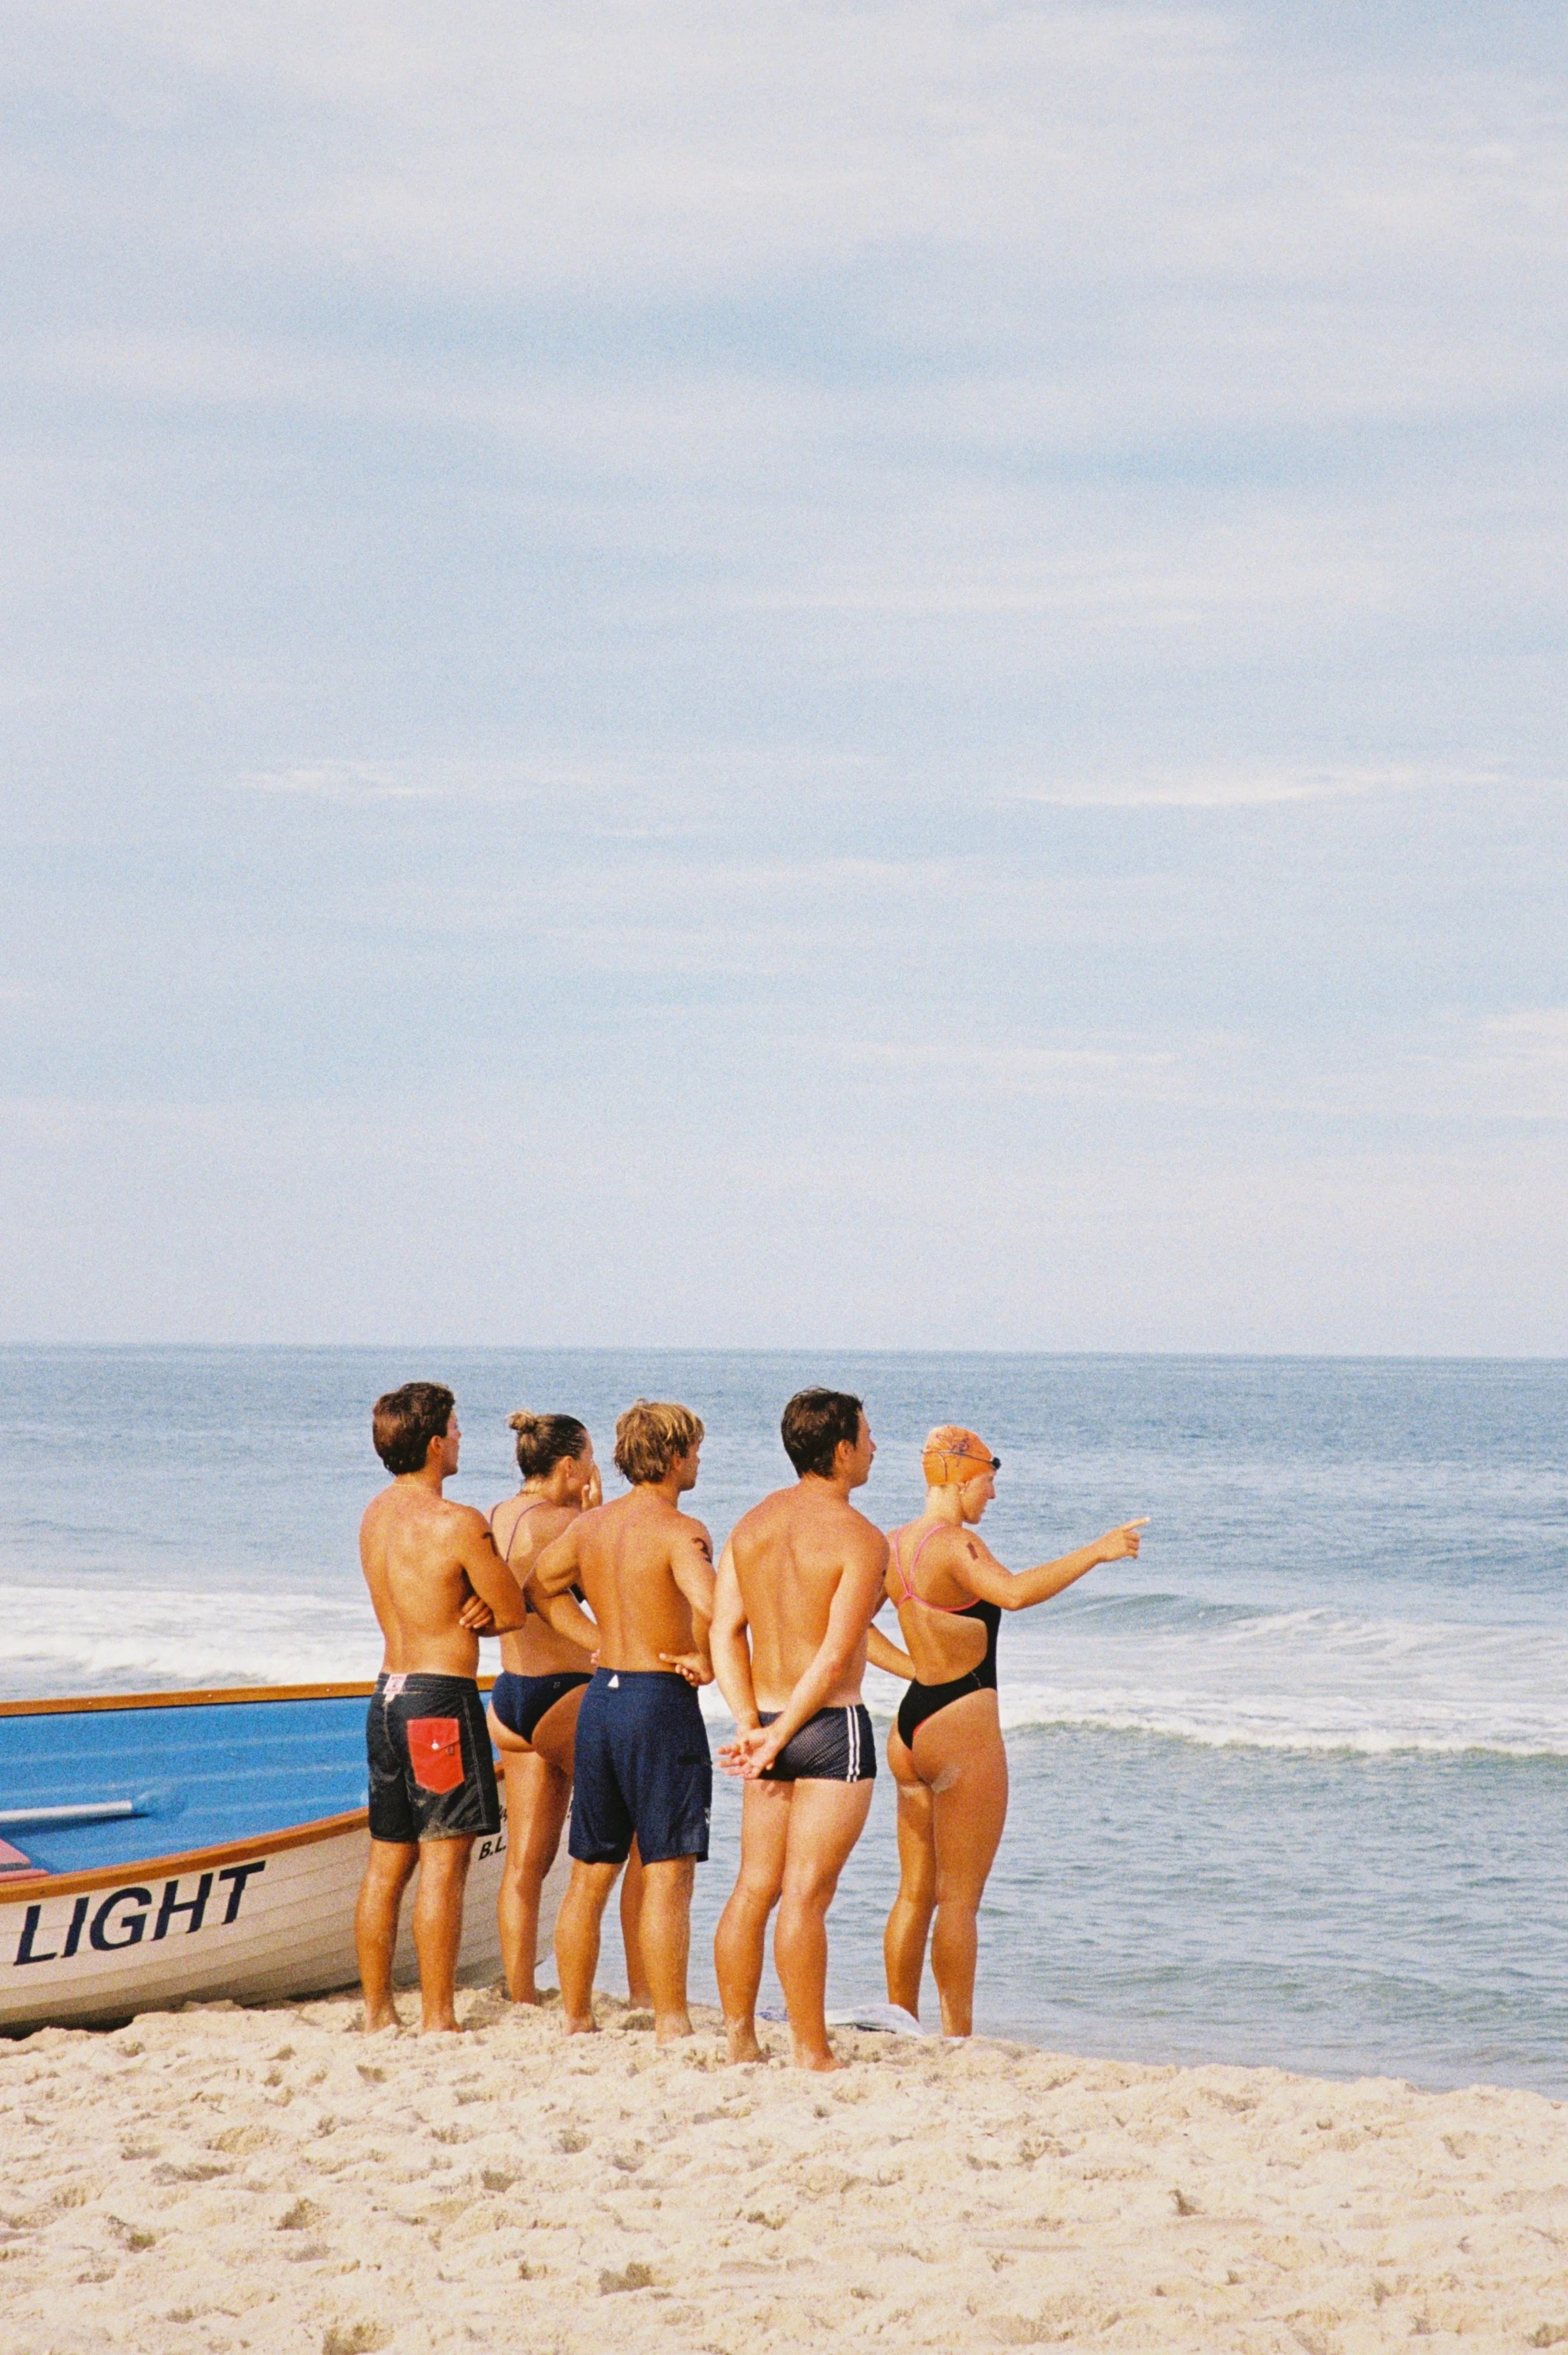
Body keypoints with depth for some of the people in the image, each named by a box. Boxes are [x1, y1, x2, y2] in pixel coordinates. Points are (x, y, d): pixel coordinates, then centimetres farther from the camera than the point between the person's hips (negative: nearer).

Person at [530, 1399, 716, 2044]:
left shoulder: (590, 1525, 9)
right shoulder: (678, 1530, -14)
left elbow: (540, 1585, 24)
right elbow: (710, 1605, -31)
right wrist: (704, 1660, -13)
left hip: (600, 1696, 7)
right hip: (661, 1701, -7)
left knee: (591, 1874, 13)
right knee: (668, 1874, -5)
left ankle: (575, 2020, 18)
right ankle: (671, 2026, -6)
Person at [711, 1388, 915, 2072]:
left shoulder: (753, 1524, 6)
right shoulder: (861, 1539, -13)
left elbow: (725, 1630, 2)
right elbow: (835, 1658, -17)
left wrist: (751, 1726, -2)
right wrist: (780, 1737, -12)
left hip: (769, 1726, 7)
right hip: (831, 1729, -6)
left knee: (754, 1887, 11)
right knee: (806, 1895, -6)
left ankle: (739, 2041, 15)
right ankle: (811, 2054, -1)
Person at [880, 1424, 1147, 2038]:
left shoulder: (895, 1544, 9)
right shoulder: (955, 1544, -17)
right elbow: (1013, 1593, -34)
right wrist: (1096, 1552, -29)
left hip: (911, 1721, 9)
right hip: (962, 1723, -9)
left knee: (916, 1893, 13)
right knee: (960, 1897, -4)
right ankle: (957, 2039, -3)